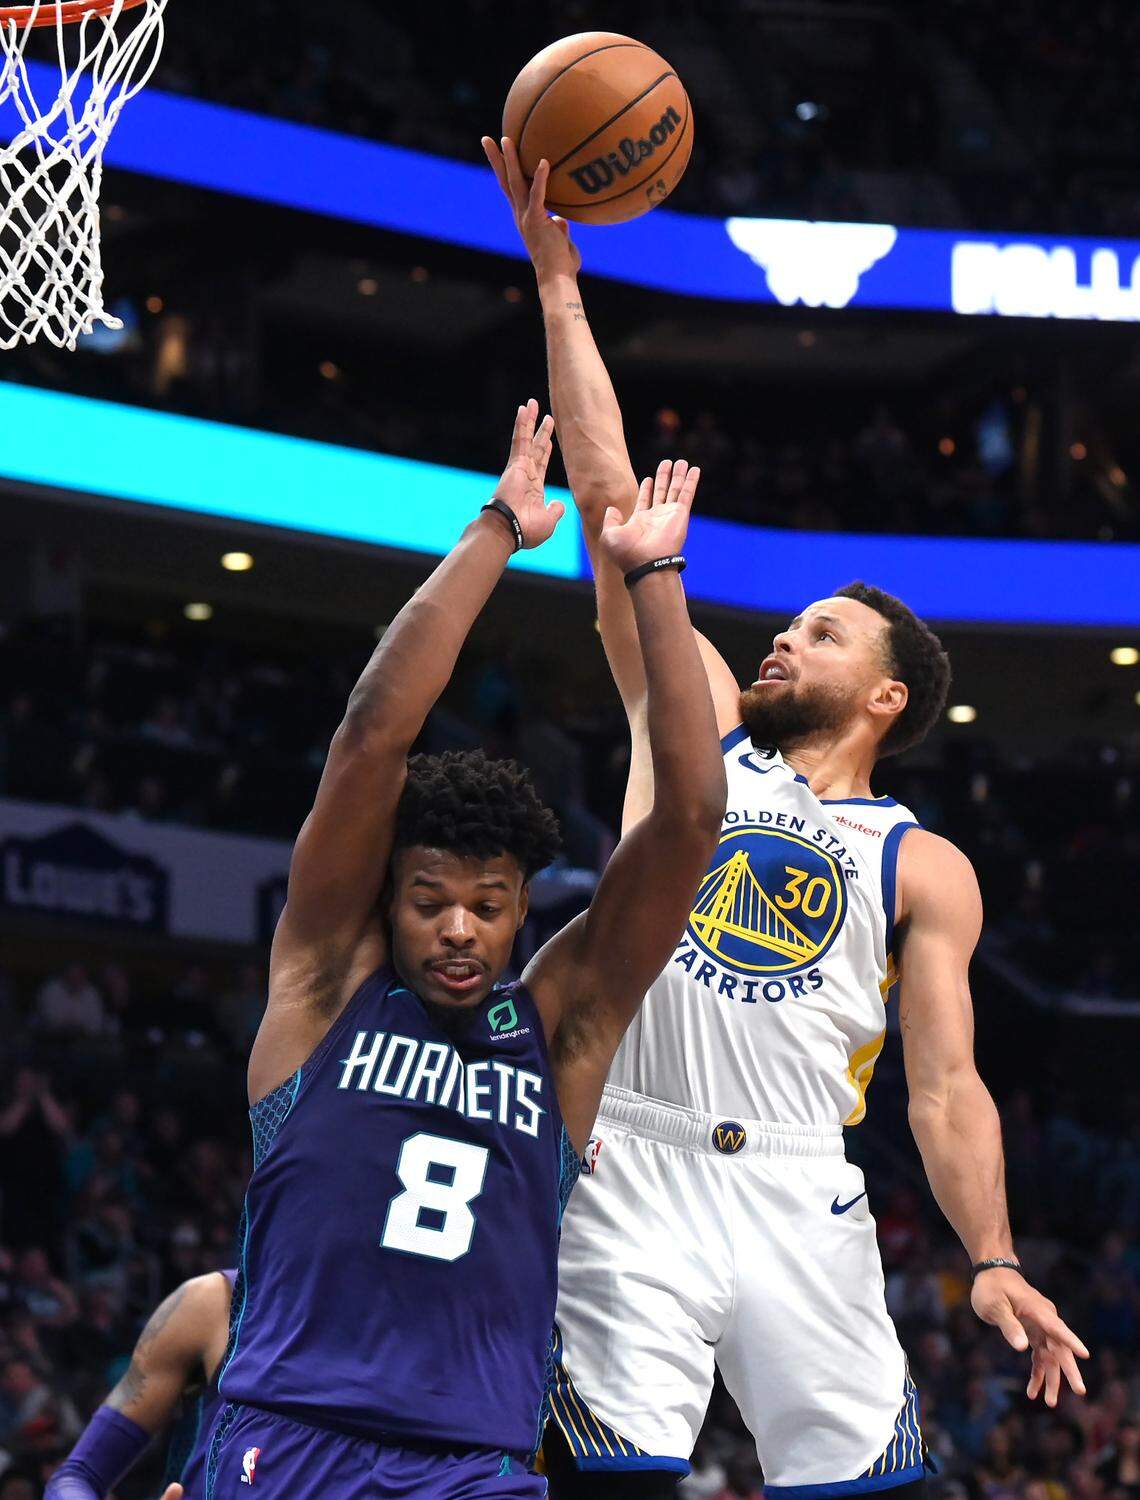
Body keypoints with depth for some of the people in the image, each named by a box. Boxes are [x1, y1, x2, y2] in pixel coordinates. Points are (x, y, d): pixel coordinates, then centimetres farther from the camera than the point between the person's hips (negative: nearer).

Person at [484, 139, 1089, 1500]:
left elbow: (944, 1088, 6)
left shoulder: (924, 868, 13)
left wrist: (994, 1261, -10)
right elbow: (612, 500, 13)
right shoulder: (701, 735, 16)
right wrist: (557, 280, 9)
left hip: (799, 1196, 0)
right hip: (631, 1172, 0)